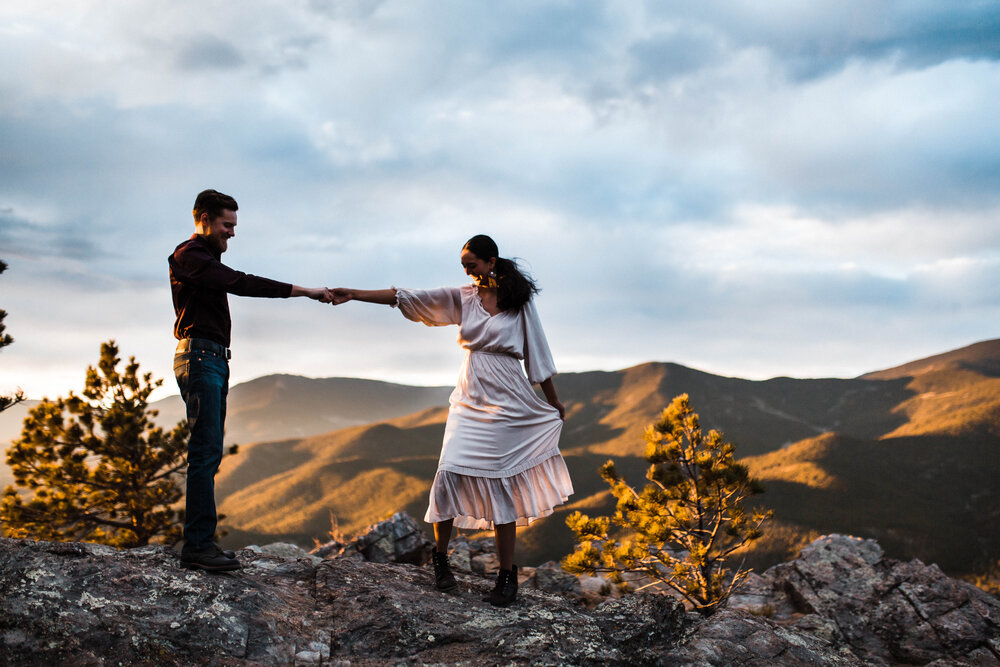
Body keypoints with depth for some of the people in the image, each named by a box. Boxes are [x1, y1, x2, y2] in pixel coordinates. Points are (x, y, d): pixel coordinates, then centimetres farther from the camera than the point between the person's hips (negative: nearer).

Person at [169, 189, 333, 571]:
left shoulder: (206, 259, 23)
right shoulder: (188, 256, -8)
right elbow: (240, 284, -21)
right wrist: (302, 291, -22)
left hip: (213, 360, 10)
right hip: (199, 356, -10)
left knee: (209, 451, 7)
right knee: (206, 450, -13)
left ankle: (200, 543, 9)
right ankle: (197, 546, -12)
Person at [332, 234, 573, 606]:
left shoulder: (519, 301, -2)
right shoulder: (462, 298, 5)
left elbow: (537, 351, 3)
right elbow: (406, 297, 0)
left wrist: (553, 401, 8)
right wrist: (355, 295, -6)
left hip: (506, 404, -3)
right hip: (469, 400, 3)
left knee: (499, 484, -3)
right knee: (449, 472, -9)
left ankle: (507, 575, 7)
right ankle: (440, 558, 10)